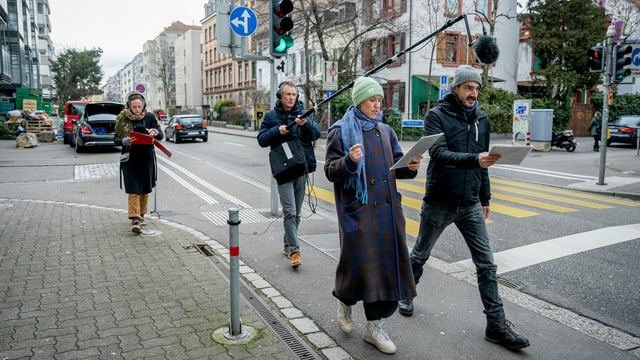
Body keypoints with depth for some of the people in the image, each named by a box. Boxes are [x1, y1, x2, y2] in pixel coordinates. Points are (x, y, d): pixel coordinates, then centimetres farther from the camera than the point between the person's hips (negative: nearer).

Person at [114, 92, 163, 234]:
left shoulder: (150, 117, 1)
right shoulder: (122, 119, -2)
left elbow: (160, 136, 1)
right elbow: (116, 140, 1)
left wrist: (155, 132, -23)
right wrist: (125, 141, -21)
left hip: (147, 158, 2)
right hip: (130, 159, -2)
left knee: (145, 189, 13)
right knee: (133, 190, -8)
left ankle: (141, 215, 31)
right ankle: (135, 220, -8)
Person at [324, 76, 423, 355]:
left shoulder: (385, 131, 12)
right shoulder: (341, 131, -3)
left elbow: (396, 167, 15)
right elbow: (330, 171, -7)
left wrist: (410, 167, -6)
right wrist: (349, 161, -26)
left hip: (387, 209, 5)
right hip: (357, 210, -5)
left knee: (385, 263, 5)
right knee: (359, 263, -3)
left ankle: (374, 326, 18)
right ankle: (344, 300, 32)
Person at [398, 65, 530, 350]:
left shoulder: (481, 119, 7)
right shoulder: (437, 115, -9)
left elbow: (482, 161, 14)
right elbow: (439, 154, -23)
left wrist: (485, 198, 16)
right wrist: (474, 159, -38)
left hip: (470, 205, 4)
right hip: (438, 203, -4)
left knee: (486, 264, 2)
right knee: (420, 255, 15)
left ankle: (496, 324, 12)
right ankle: (406, 294, 40)